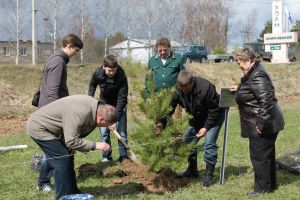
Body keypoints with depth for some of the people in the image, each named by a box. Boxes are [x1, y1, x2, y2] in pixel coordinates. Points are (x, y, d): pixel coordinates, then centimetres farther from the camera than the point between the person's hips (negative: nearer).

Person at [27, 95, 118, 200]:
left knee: (68, 156, 13)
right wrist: (95, 145, -28)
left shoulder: (94, 104, -6)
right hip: (38, 128, -10)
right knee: (62, 160, -13)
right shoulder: (79, 113, -34)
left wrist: (73, 146, -5)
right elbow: (71, 141, -32)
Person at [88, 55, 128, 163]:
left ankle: (123, 157, 10)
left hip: (119, 105, -3)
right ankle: (106, 157, 16)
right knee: (104, 132, 4)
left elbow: (122, 97, -28)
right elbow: (92, 85, 4)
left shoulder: (121, 76, -30)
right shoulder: (98, 73, -20)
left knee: (122, 133, -1)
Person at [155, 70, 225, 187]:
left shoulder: (206, 88, -35)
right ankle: (192, 170, 19)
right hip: (197, 117, 6)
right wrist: (162, 123, -27)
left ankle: (209, 174, -6)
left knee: (209, 143, -17)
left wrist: (206, 127, -26)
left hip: (214, 115, -6)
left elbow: (214, 110, -26)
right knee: (188, 139, 4)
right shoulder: (177, 90, -20)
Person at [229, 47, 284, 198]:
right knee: (267, 154, 19)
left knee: (259, 156, 0)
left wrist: (262, 123, -26)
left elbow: (266, 100, -29)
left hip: (262, 126, -11)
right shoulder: (253, 73, 11)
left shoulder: (257, 76, -22)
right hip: (266, 124, 11)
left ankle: (262, 188, 12)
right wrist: (239, 89, 18)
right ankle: (270, 184, 32)